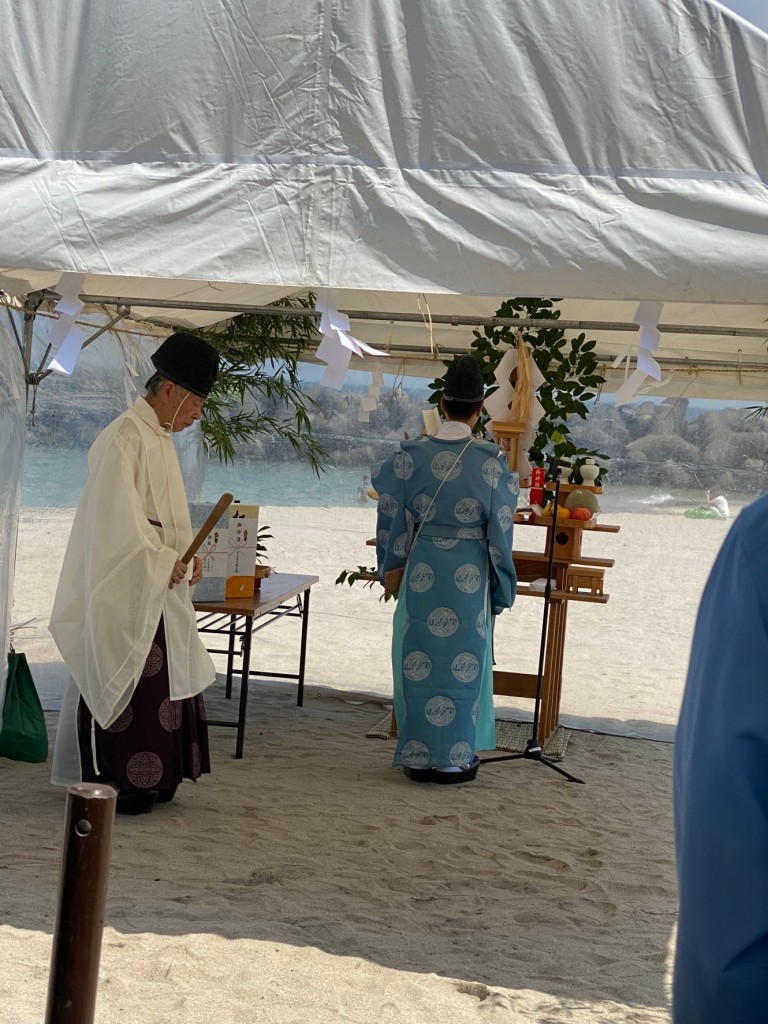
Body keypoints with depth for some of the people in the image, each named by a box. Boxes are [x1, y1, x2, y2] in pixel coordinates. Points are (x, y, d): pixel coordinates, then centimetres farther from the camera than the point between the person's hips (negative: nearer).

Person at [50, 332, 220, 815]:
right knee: (125, 680, -3)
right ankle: (116, 782, 5)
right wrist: (166, 561, -18)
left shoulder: (160, 438, 15)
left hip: (160, 586, 10)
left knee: (159, 679, 13)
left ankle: (148, 776, 22)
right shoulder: (125, 437, -16)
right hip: (127, 585, -10)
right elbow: (120, 516, -23)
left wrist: (186, 555, 5)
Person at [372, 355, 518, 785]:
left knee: (419, 659, 11)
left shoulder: (411, 455, -3)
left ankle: (417, 754, 18)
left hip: (422, 569, 2)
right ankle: (454, 759, 16)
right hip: (470, 573, -1)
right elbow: (500, 530, -4)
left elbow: (393, 516, 4)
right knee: (463, 662, 9)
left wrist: (392, 566, 18)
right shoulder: (491, 460, -8)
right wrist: (502, 590, 4)